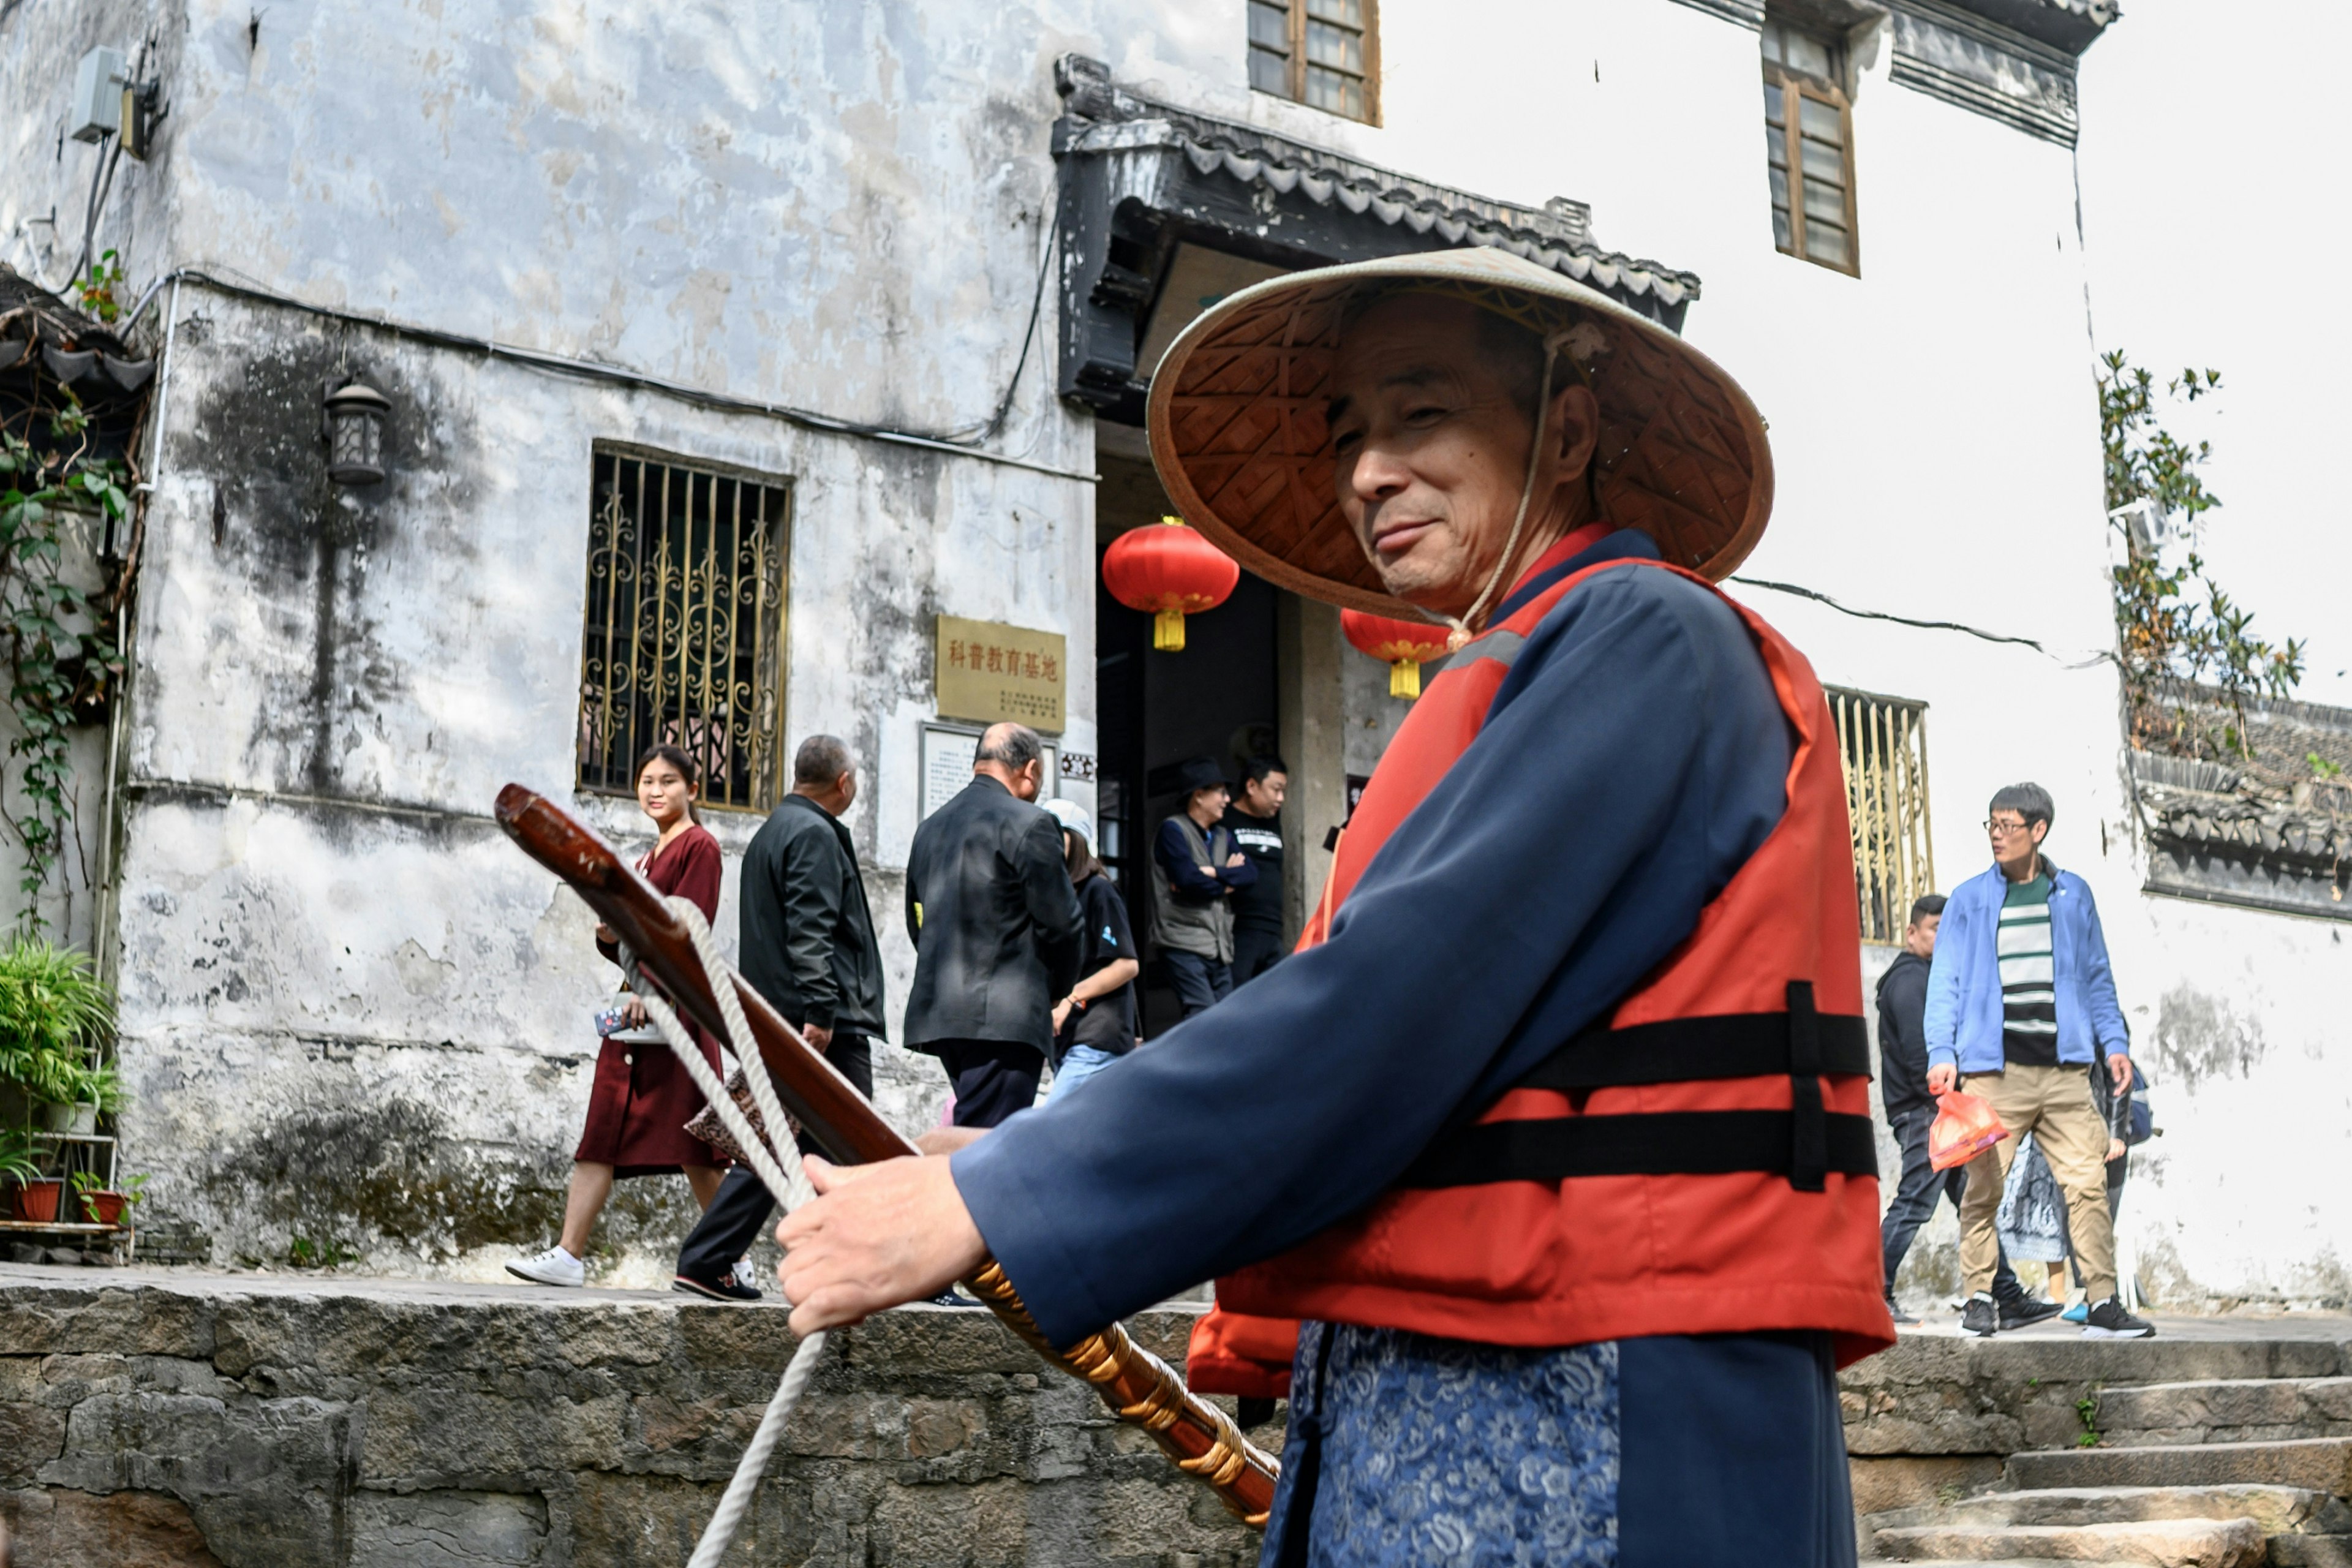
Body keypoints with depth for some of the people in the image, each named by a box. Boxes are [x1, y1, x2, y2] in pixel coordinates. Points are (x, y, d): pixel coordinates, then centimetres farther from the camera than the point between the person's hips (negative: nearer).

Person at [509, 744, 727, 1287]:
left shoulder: (699, 846, -2)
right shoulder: (649, 858, 23)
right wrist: (609, 936, 1)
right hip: (640, 1005, 9)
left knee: (689, 1142, -5)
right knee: (602, 1133, 1)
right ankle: (569, 1255, -2)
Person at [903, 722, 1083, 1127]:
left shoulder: (930, 827, 16)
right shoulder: (1028, 824, -8)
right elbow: (1059, 921, -9)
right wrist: (1056, 989, 8)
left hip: (937, 1014, 8)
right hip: (1005, 1017, -8)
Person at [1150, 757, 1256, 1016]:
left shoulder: (1223, 837, 20)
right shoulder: (1173, 830, -3)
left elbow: (1251, 875, 5)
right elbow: (1188, 879, -17)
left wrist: (1212, 873, -11)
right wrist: (1227, 882, 1)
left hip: (1221, 949, 8)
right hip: (1185, 947, -7)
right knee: (1205, 1018, -19)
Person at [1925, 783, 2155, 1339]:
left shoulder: (2073, 896, 14)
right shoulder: (1969, 900, 7)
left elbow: (2096, 977, 19)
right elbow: (1945, 981, 5)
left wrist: (2114, 1042, 9)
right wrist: (1941, 1053, -5)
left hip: (2064, 1067, 2)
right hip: (1994, 1067, -2)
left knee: (2088, 1181, -4)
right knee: (1984, 1185, -3)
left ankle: (2103, 1303, -1)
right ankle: (1979, 1297, 7)